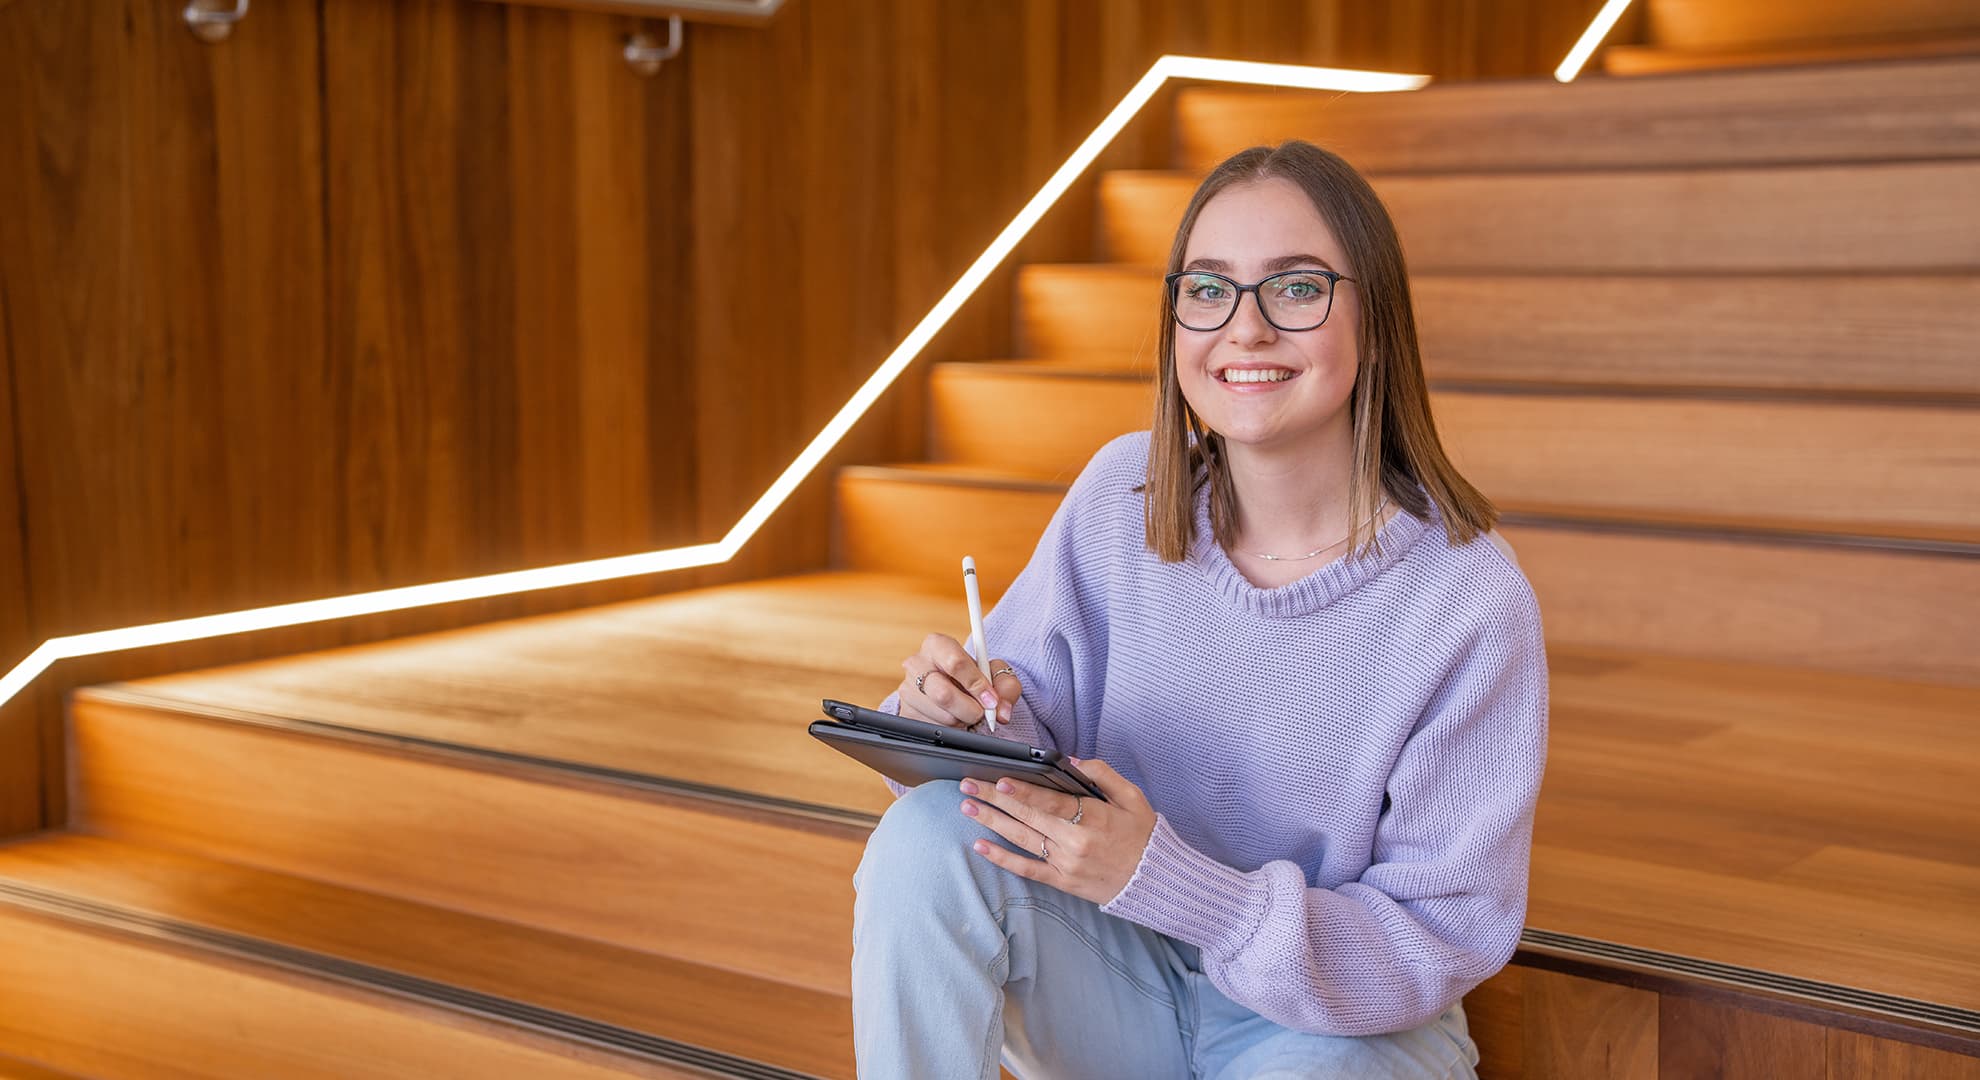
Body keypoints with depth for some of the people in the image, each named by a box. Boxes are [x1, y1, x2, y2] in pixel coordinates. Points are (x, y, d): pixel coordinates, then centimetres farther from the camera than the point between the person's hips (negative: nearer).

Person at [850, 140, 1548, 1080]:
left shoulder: (1471, 603, -19)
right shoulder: (1124, 491, -7)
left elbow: (1442, 942, -16)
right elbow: (1038, 717, 2)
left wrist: (1160, 877, -28)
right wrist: (968, 713, -24)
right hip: (1120, 976, 4)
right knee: (928, 838, -22)